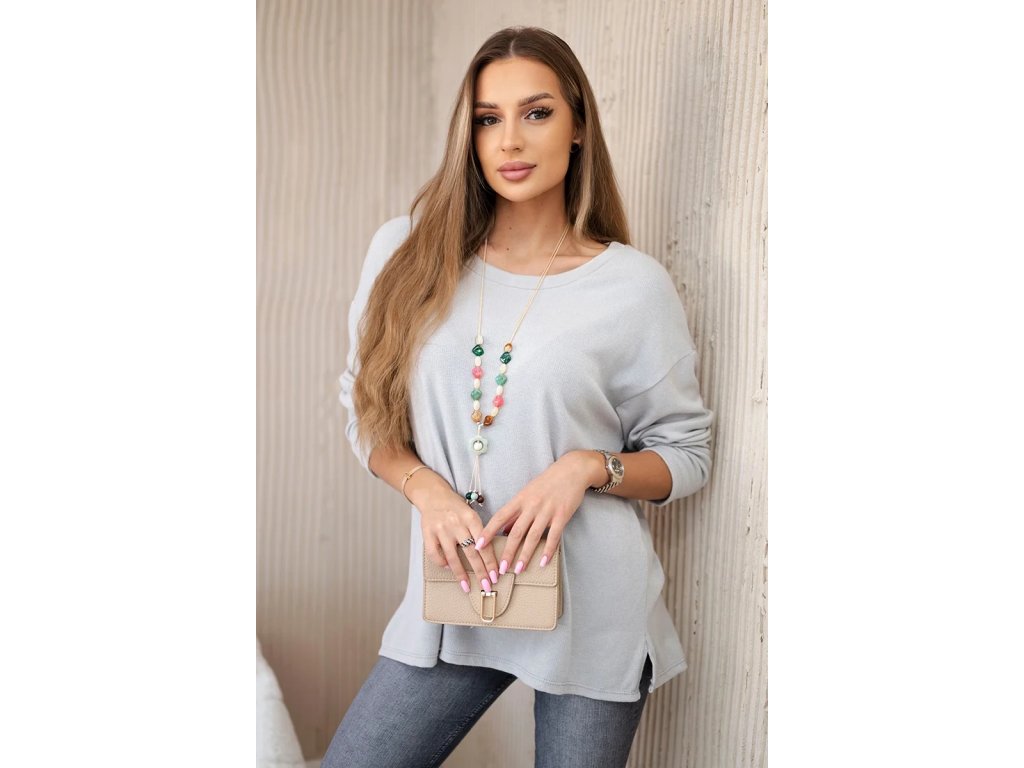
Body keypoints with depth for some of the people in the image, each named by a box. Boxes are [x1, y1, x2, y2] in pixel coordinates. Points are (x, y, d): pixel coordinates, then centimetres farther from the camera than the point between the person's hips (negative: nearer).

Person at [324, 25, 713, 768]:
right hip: (451, 597, 2)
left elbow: (686, 453, 1)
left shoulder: (634, 285, -7)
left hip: (591, 611, -2)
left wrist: (587, 467, -18)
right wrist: (427, 487, -12)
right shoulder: (408, 253, 0)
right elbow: (368, 409, 7)